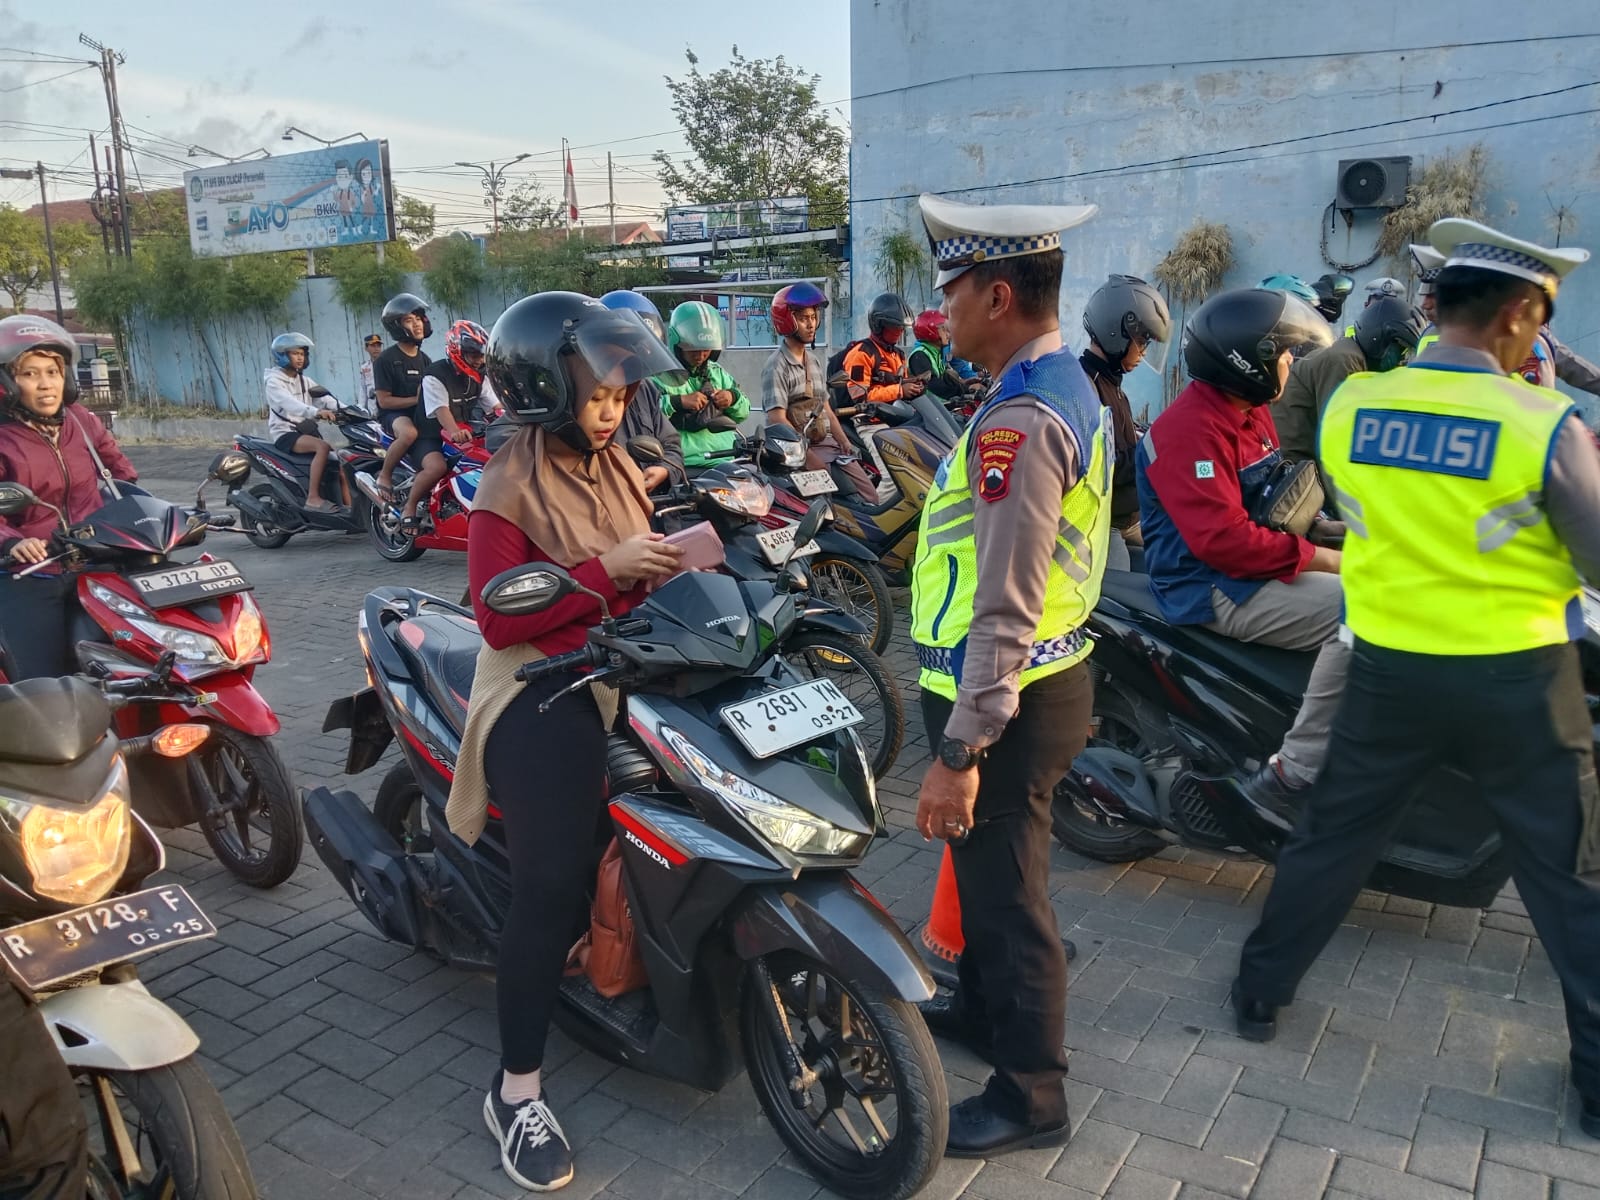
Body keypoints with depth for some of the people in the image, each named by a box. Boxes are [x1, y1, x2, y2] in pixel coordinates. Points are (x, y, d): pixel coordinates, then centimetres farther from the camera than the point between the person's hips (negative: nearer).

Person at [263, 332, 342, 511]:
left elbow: (325, 399, 4)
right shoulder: (274, 380, -6)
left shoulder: (304, 381, 17)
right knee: (323, 447, -31)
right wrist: (316, 412, -45)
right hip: (285, 433, -7)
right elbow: (289, 403, -27)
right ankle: (313, 498, -31)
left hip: (307, 429, 7)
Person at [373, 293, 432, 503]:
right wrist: (416, 399, -18)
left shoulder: (425, 360, 15)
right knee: (409, 433, -40)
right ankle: (384, 475, -16)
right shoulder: (386, 359, -6)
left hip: (421, 413, 7)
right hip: (393, 414, -7)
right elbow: (384, 400, -10)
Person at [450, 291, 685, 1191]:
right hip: (543, 702, -7)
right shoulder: (509, 491, -10)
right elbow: (498, 620, -17)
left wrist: (666, 567, -4)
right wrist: (605, 571, -23)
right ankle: (518, 1092, 6)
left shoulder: (619, 467, 13)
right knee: (552, 890, -8)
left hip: (626, 680, 8)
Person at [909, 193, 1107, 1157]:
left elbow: (1004, 613, -27)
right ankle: (985, 1008, 47)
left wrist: (959, 753, -25)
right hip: (1047, 675, 10)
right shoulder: (1068, 387, 9)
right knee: (989, 867, 25)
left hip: (1009, 699, -10)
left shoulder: (1018, 421, -24)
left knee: (1009, 890, 5)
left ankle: (1032, 1094, 24)